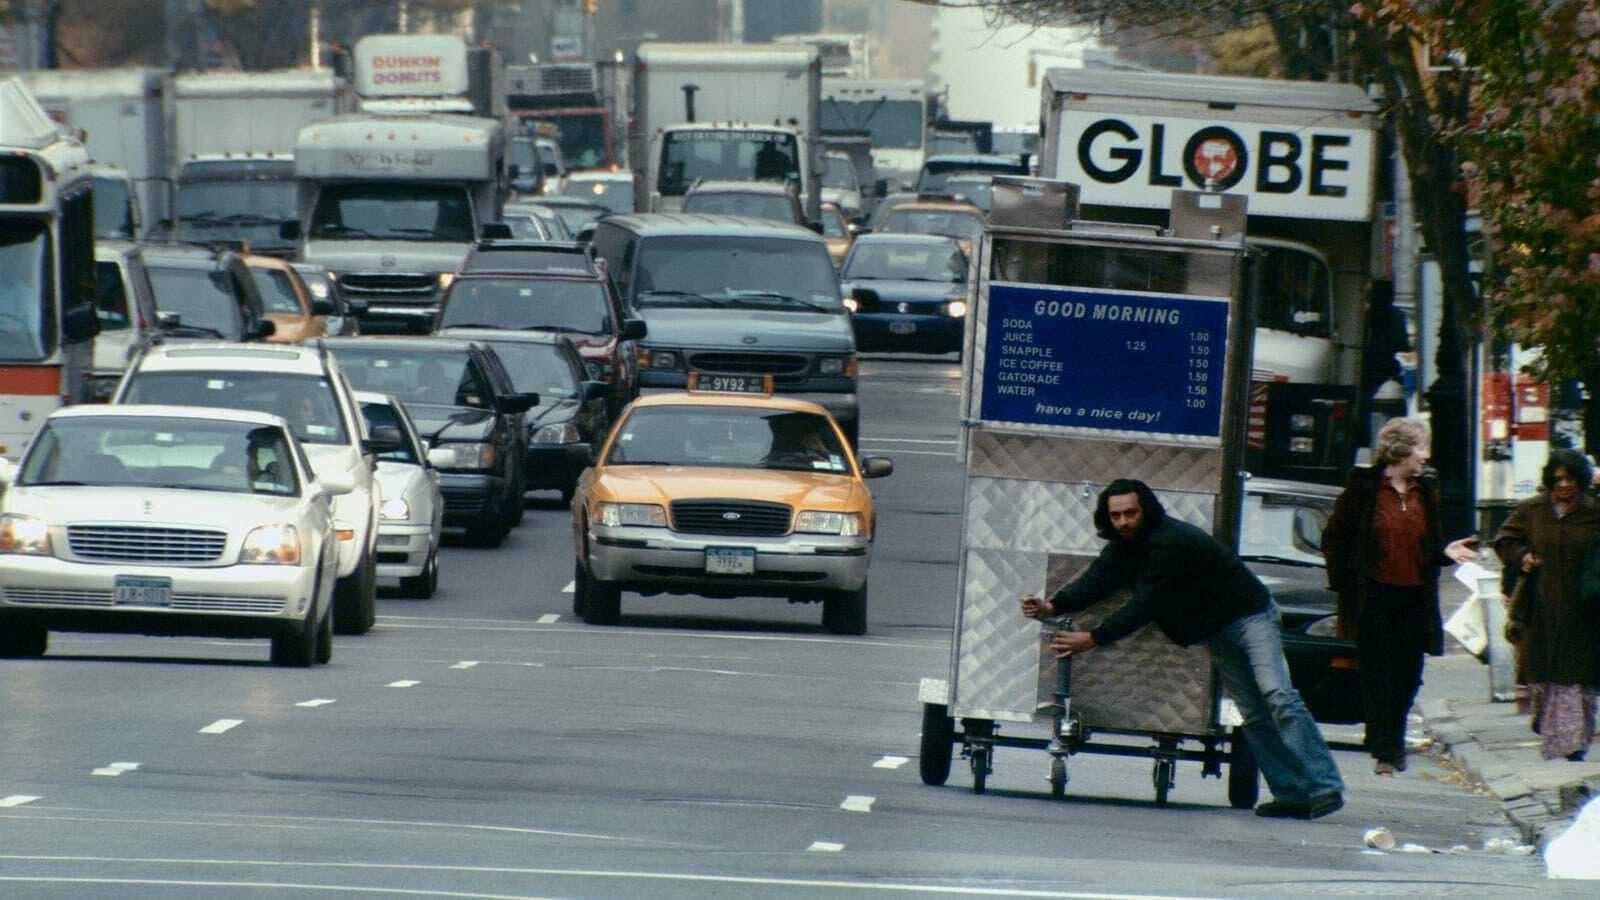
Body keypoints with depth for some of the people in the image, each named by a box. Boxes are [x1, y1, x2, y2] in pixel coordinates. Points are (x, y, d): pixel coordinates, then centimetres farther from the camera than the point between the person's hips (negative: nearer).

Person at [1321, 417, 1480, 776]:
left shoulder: (1425, 493, 12)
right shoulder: (1364, 487, -4)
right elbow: (1335, 538, -1)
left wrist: (1446, 551, -2)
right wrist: (1343, 582, -7)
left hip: (1414, 597, 5)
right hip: (1374, 595, -5)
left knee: (1408, 676, 6)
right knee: (1378, 675, -4)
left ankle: (1391, 742, 23)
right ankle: (1384, 750, -3)